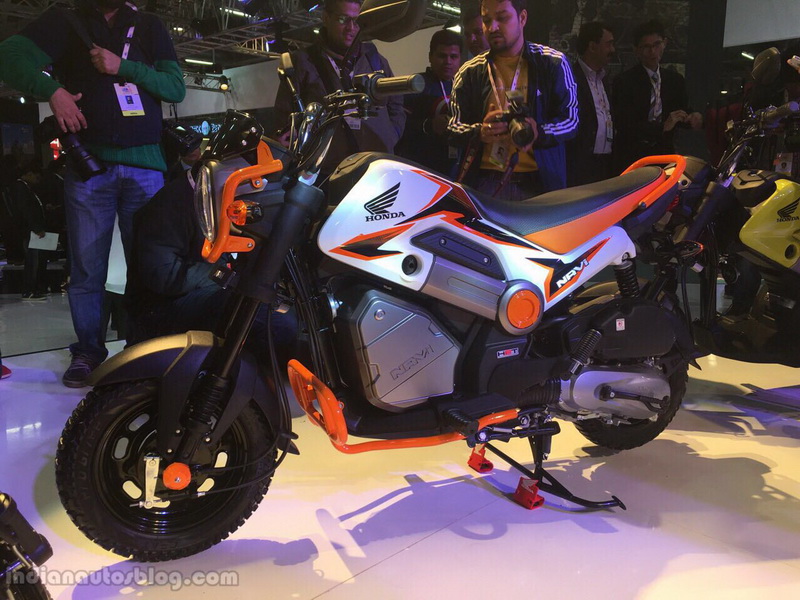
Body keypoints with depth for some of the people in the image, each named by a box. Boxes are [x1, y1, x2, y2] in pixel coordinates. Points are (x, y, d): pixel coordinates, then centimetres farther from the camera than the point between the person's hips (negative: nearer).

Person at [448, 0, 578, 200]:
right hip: (484, 183, 1)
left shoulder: (553, 63, 6)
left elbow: (571, 120, 4)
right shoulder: (469, 72, 11)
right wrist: (479, 133, -15)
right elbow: (455, 126, 9)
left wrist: (539, 133, -18)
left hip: (539, 182, 0)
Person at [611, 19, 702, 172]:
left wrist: (693, 118, -11)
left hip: (664, 154, 4)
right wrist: (663, 126, -24)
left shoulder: (675, 80, 10)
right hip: (632, 158, -4)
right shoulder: (624, 81, -7)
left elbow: (682, 115, 14)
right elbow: (623, 125, -16)